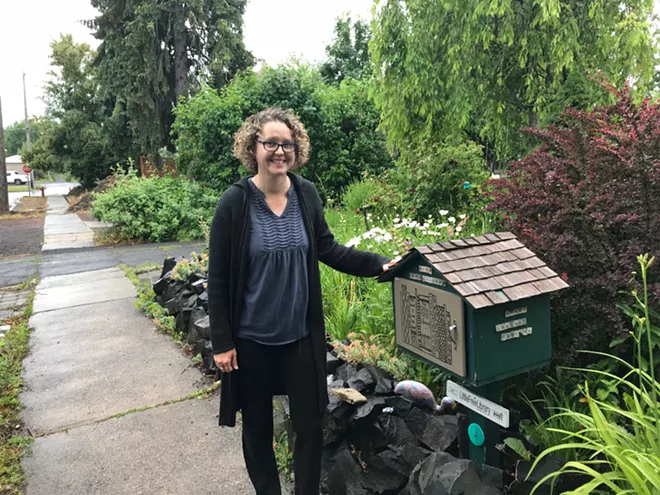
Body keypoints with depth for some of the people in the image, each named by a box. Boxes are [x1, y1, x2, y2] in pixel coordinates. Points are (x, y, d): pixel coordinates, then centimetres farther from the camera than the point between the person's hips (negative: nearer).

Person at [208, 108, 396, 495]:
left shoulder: (307, 194, -3)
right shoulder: (234, 203, -13)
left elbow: (327, 249, 6)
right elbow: (218, 279, -9)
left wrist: (379, 263, -5)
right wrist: (222, 342, -9)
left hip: (301, 334, 3)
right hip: (251, 339, -2)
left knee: (310, 424, 13)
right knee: (257, 426, 17)